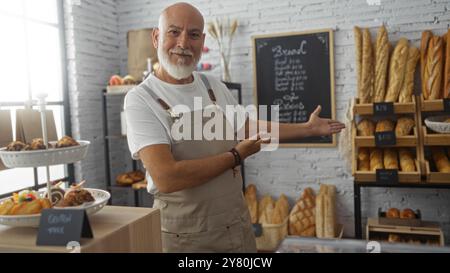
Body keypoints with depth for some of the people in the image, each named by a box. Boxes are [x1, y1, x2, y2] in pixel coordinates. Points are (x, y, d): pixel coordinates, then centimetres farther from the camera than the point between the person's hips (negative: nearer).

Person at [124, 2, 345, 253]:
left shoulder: (216, 88, 3)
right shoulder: (141, 99, -16)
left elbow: (250, 128, 18)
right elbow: (166, 178, -26)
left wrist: (308, 128, 23)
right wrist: (236, 156, -15)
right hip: (184, 234, -5)